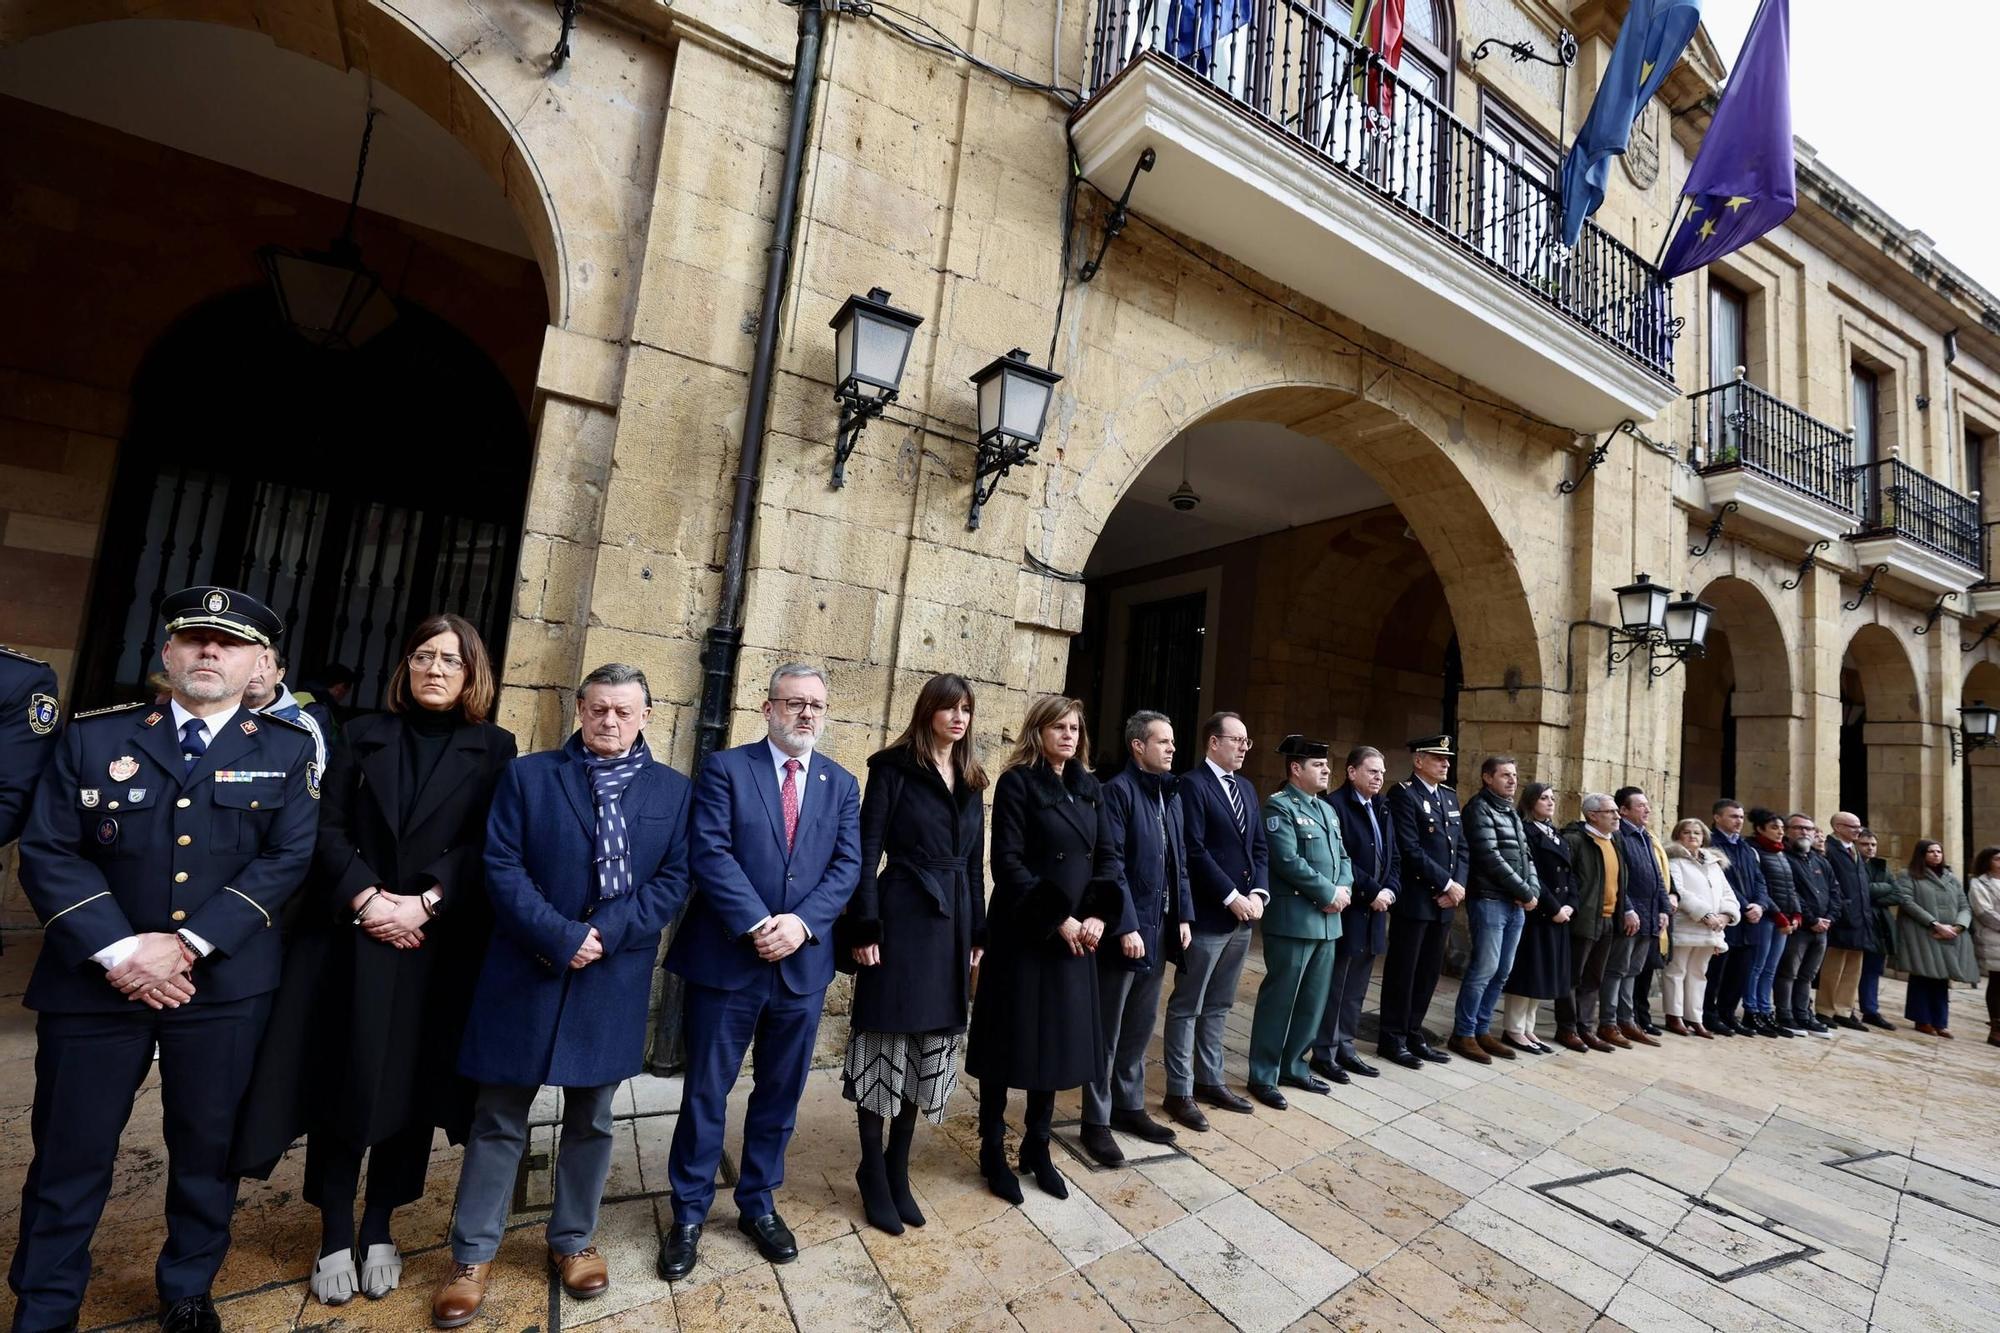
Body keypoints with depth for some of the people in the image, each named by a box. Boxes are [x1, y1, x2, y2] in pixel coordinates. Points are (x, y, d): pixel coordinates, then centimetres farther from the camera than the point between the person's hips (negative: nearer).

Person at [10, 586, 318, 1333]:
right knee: (69, 1151, 12)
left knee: (207, 1145, 12)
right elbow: (49, 852, -2)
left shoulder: (289, 750, -1)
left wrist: (188, 945, -15)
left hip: (225, 985, 0)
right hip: (94, 978, 1)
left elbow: (288, 859, -7)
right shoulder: (93, 736, 3)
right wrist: (119, 951, -13)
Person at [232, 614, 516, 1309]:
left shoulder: (493, 748, 0)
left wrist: (425, 903, -17)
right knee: (338, 1083, 7)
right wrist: (365, 898, -15)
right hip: (350, 936, 1)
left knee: (413, 1088, 8)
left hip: (439, 946, -1)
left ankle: (378, 1230, 26)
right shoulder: (364, 734, 7)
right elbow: (328, 829, -1)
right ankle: (335, 1237, 25)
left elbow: (487, 847, -6)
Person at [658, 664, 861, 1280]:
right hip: (726, 958, -3)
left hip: (804, 963, 3)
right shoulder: (725, 768, -5)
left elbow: (847, 864, 0)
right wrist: (758, 925, -20)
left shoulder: (841, 783, 6)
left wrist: (802, 921, -15)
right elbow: (709, 853, -14)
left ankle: (758, 1204, 37)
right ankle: (688, 1213, 32)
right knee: (706, 1092, 11)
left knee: (780, 1092, 17)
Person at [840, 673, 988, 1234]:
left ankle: (899, 1169, 29)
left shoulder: (971, 780, 11)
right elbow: (867, 850, -9)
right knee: (886, 1041, 4)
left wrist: (978, 932, 12)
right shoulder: (893, 767, -5)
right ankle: (873, 1174, 23)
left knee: (929, 1046, 13)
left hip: (952, 921, 6)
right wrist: (864, 927, -13)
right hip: (901, 917, -5)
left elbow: (975, 863, 14)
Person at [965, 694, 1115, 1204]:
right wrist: (1057, 919, -16)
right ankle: (992, 1151, 25)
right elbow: (1008, 864, -15)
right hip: (1024, 933, -6)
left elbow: (1101, 861, 11)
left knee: (1058, 1040, 14)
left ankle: (1037, 1146, 31)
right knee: (1011, 1040, 6)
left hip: (1075, 937, 6)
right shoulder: (1017, 782, -10)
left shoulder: (1089, 790, 9)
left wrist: (1096, 917, -4)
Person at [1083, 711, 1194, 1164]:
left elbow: (1180, 861, 14)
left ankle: (1129, 1106, 34)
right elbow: (1110, 864, -17)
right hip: (1127, 928, -7)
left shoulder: (1171, 794, 11)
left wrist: (1183, 916, 9)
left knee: (1140, 1027, 18)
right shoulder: (1117, 791, -13)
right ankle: (1096, 1122, 19)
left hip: (1160, 927, 7)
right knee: (1107, 1031, 6)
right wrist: (1126, 926, -19)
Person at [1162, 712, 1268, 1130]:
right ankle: (1180, 1091, 15)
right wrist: (1233, 898, -17)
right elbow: (1194, 851, -18)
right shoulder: (1192, 784, -12)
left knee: (1219, 1006, 18)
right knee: (1187, 1007, 4)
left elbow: (1259, 846, 12)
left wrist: (1258, 893, -2)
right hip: (1206, 916, -8)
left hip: (1243, 915, 8)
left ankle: (1210, 1080, 30)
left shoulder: (1245, 787, 14)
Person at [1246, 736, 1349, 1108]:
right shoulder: (1279, 805, -11)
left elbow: (1342, 856, 16)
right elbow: (1288, 861, -19)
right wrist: (1329, 894, -15)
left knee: (1314, 999, 15)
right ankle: (1263, 1076, 12)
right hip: (1293, 919, -8)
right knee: (1279, 998, 0)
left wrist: (1345, 888, -4)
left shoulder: (1327, 809, 16)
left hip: (1327, 920, 8)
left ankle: (1293, 1066, 30)